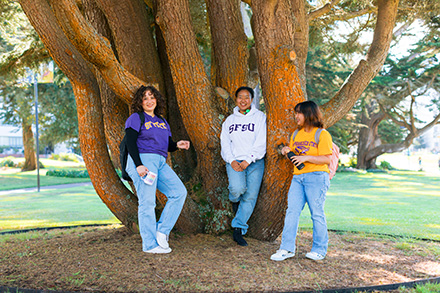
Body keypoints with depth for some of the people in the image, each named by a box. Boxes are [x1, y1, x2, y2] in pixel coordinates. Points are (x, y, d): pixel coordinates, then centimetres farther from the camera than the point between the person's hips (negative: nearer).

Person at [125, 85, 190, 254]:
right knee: (147, 202, -8)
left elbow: (168, 145, 21)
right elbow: (130, 143, -9)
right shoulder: (136, 118, 1)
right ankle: (150, 244, -2)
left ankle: (162, 231, 1)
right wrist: (139, 165, -20)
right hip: (142, 161, -7)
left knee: (179, 192, -4)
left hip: (160, 163, 7)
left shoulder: (162, 122, 23)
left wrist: (177, 145, -3)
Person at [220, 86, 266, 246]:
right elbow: (225, 142, 11)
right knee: (237, 188, -25)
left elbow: (261, 143, -2)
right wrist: (232, 160, -6)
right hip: (234, 161, 1)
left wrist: (248, 160, -12)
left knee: (250, 197, -6)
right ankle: (234, 200, 11)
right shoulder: (229, 120, 16)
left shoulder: (259, 117, 6)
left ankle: (238, 230, 4)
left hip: (254, 162, -1)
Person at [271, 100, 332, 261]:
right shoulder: (296, 135, 20)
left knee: (317, 213, -3)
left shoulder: (322, 134, -2)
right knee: (292, 211, -4)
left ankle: (319, 250, 7)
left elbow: (327, 159, -9)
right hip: (298, 177, 6)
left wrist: (307, 158, -17)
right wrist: (287, 152, 6)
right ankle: (287, 248, -4)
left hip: (316, 177, -6)